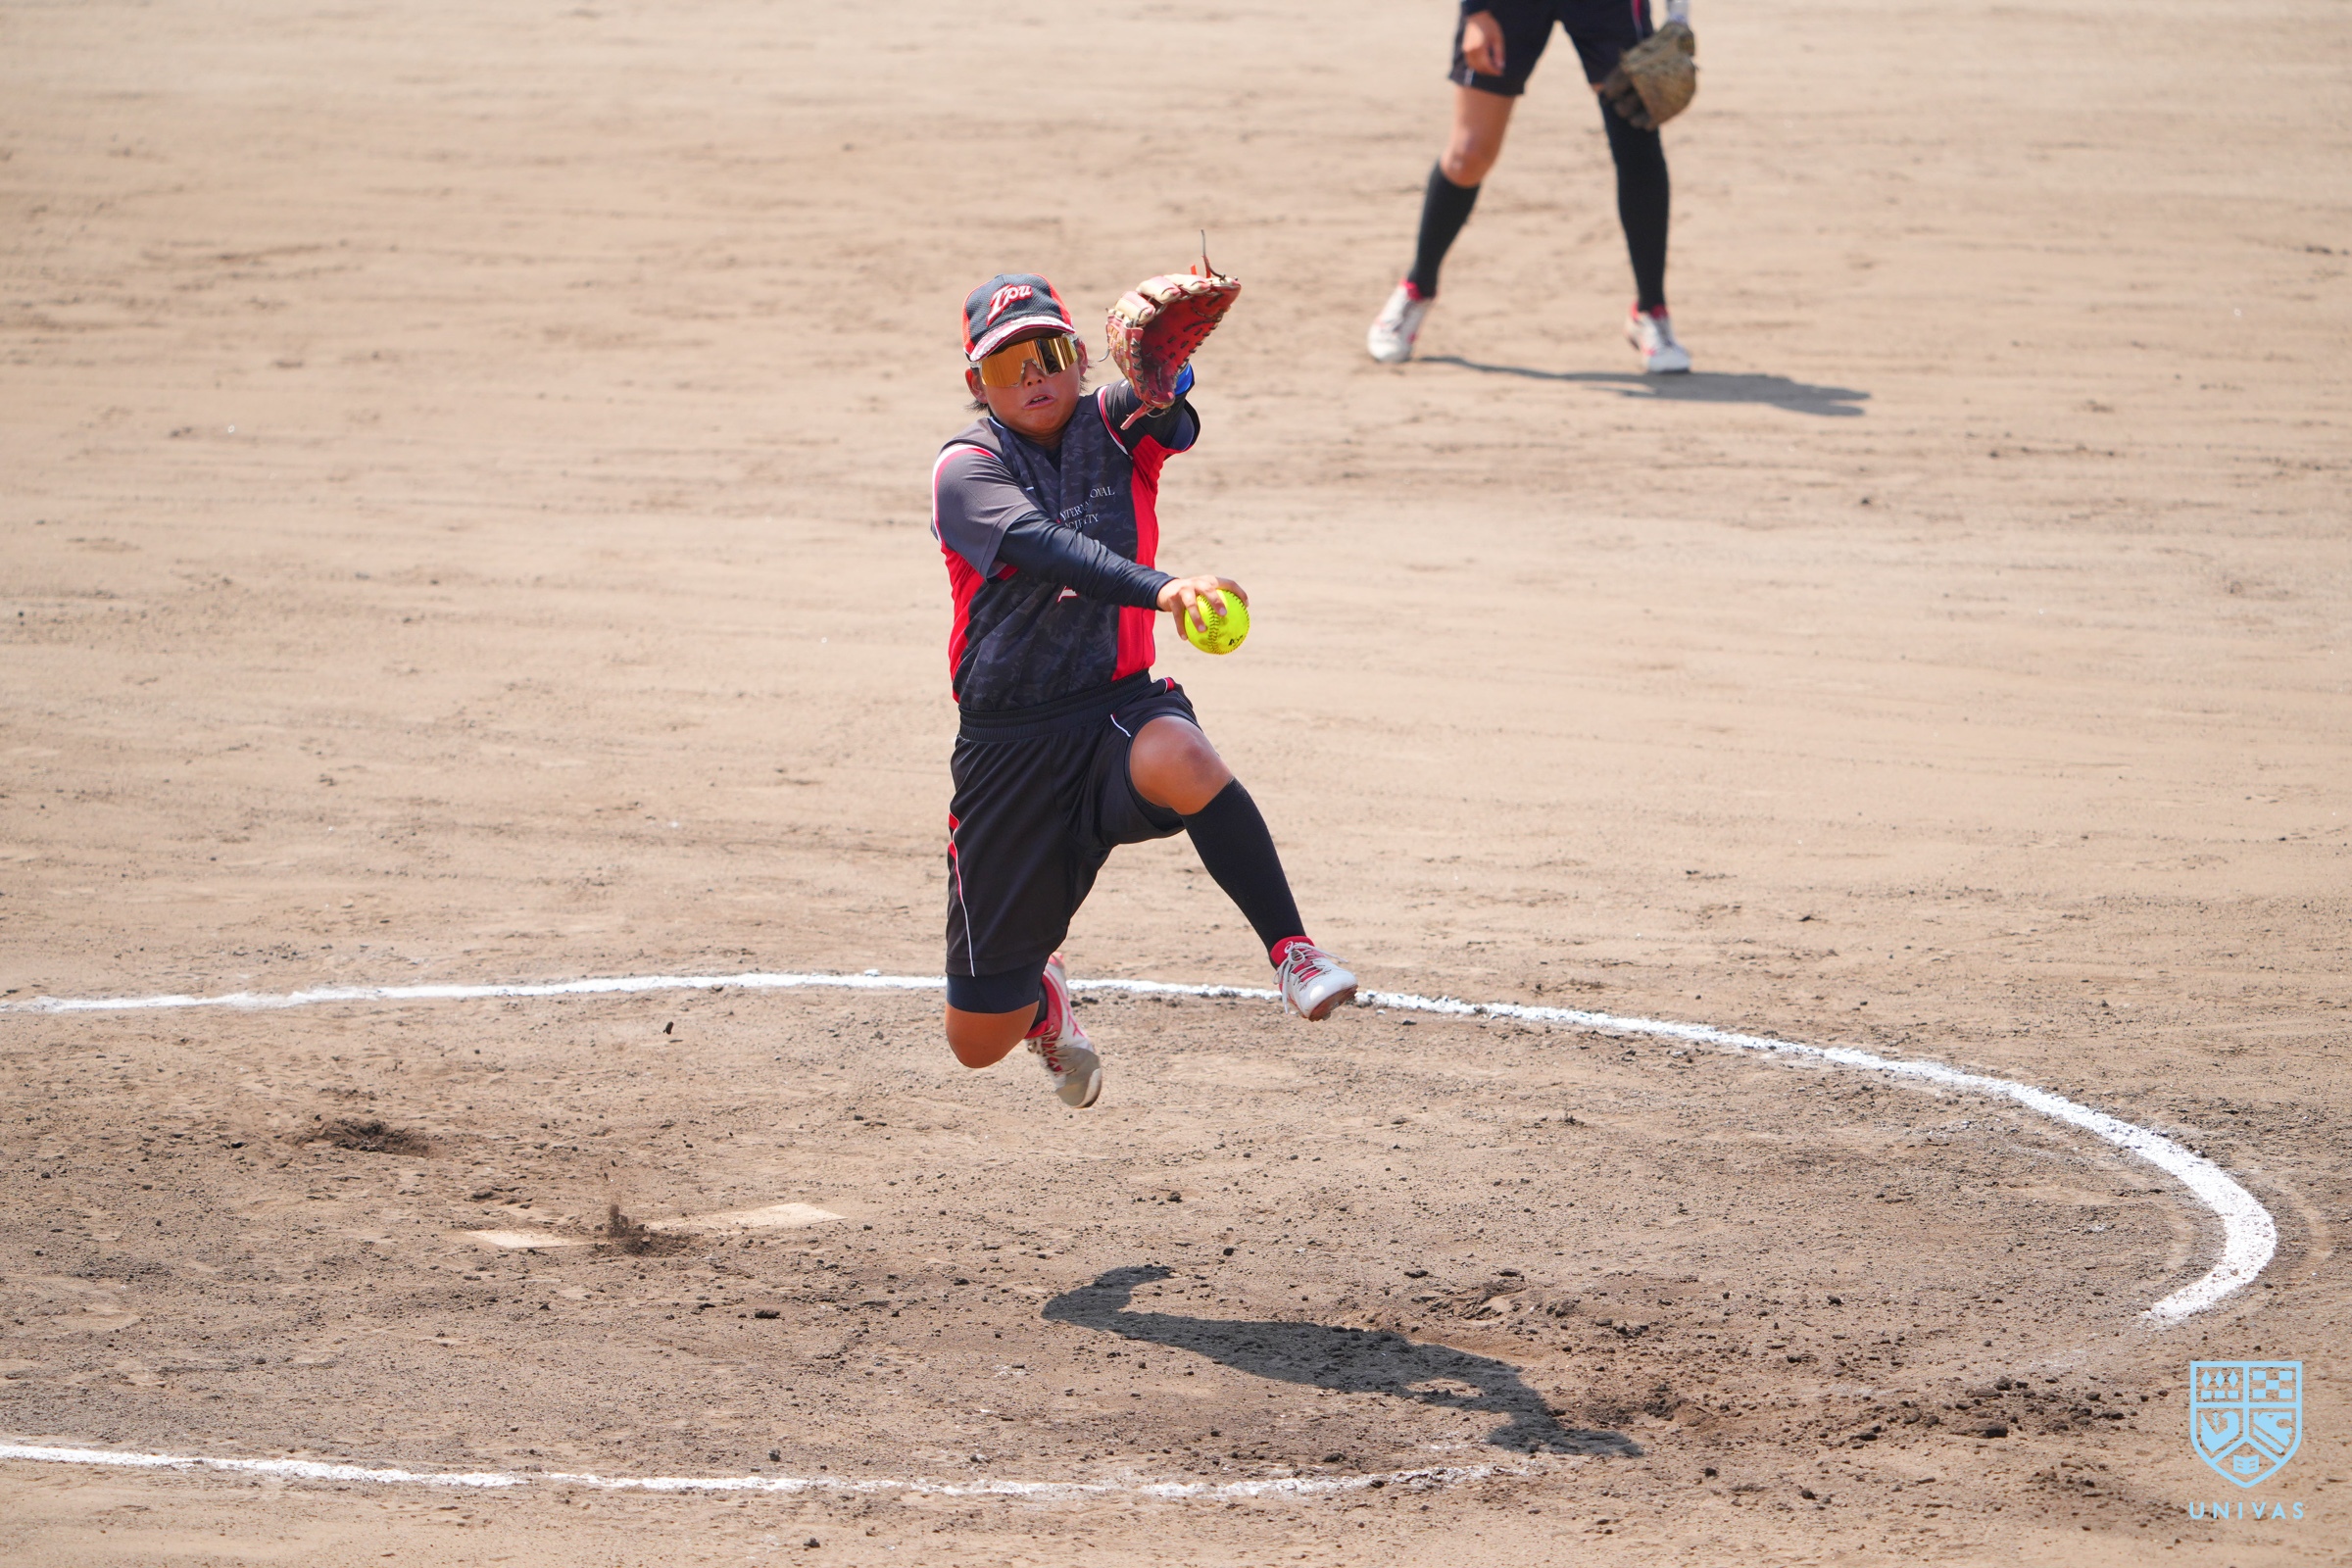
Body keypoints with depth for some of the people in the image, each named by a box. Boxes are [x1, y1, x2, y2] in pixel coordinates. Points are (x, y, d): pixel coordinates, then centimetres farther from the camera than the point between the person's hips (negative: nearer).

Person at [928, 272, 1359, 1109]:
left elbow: (1167, 412, -23)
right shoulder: (966, 467, -6)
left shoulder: (1114, 427, 3)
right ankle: (1039, 992, 44)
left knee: (1179, 758, -41)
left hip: (1118, 710, 1)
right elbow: (1039, 546, -27)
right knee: (979, 1039, 7)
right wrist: (1157, 590, -45)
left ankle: (1291, 950, -31)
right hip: (1007, 747, 0)